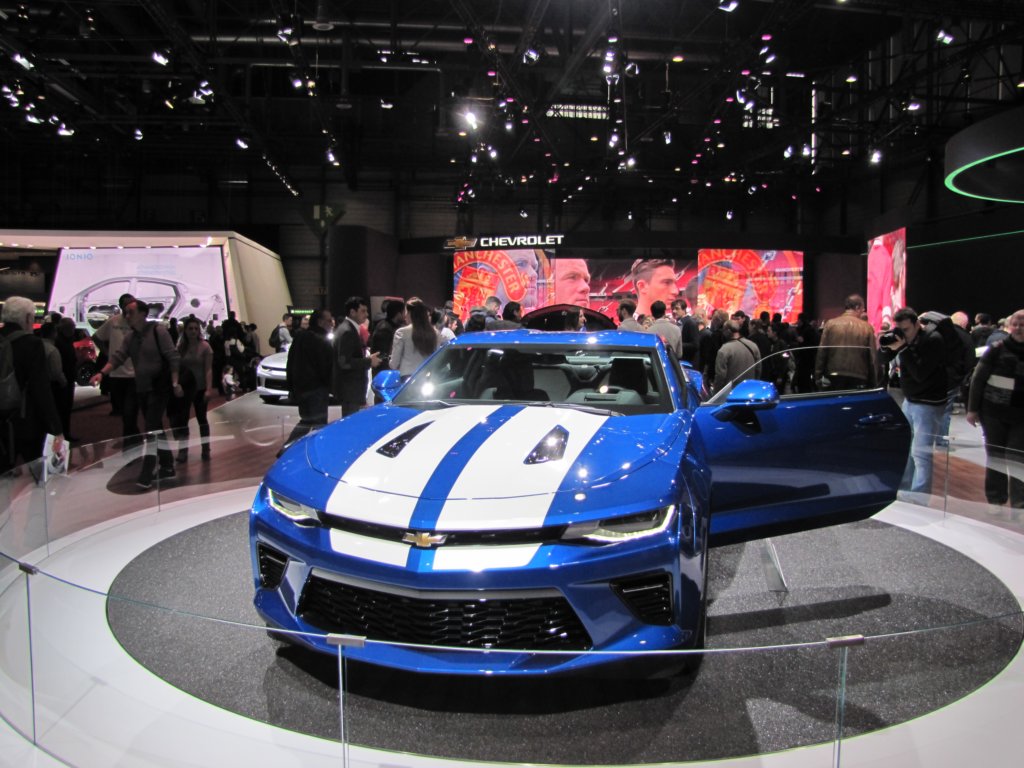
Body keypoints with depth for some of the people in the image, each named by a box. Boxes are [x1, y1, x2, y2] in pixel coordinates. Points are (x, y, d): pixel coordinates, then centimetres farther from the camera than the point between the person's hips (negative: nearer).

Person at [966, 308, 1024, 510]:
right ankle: (995, 501, 23)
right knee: (995, 458, 10)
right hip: (994, 413, -1)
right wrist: (972, 409, -4)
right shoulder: (998, 348, -4)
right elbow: (978, 379, -2)